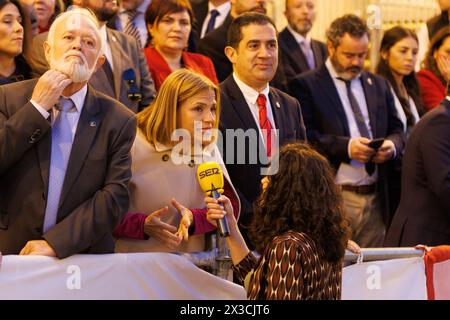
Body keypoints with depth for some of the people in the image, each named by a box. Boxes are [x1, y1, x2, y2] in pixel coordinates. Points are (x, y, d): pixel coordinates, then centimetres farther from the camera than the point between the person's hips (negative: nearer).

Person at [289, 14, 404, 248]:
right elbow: (304, 136, -11)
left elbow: (396, 129, 19)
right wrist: (345, 146, -21)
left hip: (375, 198, 5)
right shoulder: (305, 85, -1)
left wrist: (392, 145, -4)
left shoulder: (378, 85, 17)